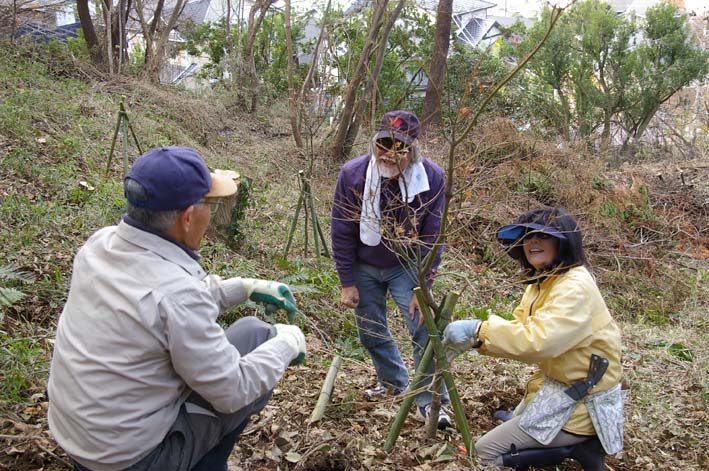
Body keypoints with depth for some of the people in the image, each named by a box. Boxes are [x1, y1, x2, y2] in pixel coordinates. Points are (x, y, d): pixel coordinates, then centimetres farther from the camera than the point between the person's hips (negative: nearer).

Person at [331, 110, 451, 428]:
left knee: (425, 330, -10)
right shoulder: (352, 174, -22)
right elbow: (341, 232, -12)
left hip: (406, 265, -1)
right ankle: (394, 382, 38)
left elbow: (432, 237, -15)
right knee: (371, 332, 12)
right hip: (364, 267, 2)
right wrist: (347, 283, -9)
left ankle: (431, 401, 8)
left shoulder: (431, 177, -23)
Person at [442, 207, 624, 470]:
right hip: (556, 385, 10)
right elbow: (520, 329, 3)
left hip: (580, 401, -10)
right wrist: (473, 339, -13)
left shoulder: (575, 288, -25)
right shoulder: (543, 281, 6)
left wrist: (478, 329, -31)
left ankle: (576, 447, -3)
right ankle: (576, 442, 17)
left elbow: (538, 341, -37)